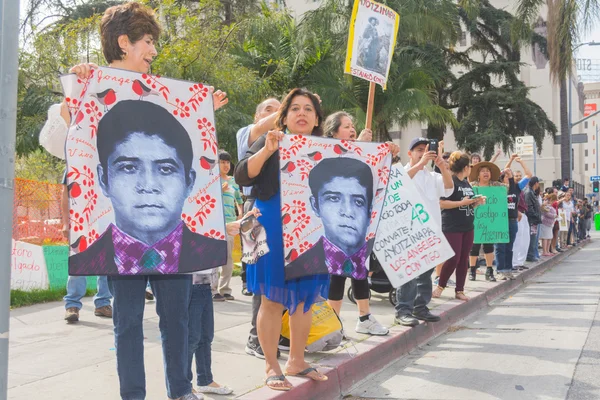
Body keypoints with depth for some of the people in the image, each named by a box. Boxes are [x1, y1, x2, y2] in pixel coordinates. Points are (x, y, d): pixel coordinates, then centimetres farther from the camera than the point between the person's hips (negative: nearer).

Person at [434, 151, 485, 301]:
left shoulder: (467, 184, 15)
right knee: (453, 259, -9)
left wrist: (477, 202, 4)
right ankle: (440, 286, 10)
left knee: (464, 259, 8)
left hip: (467, 227, 8)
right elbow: (441, 204, -20)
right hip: (452, 227, -8)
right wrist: (461, 203, -22)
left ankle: (459, 290, 16)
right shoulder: (450, 181, -12)